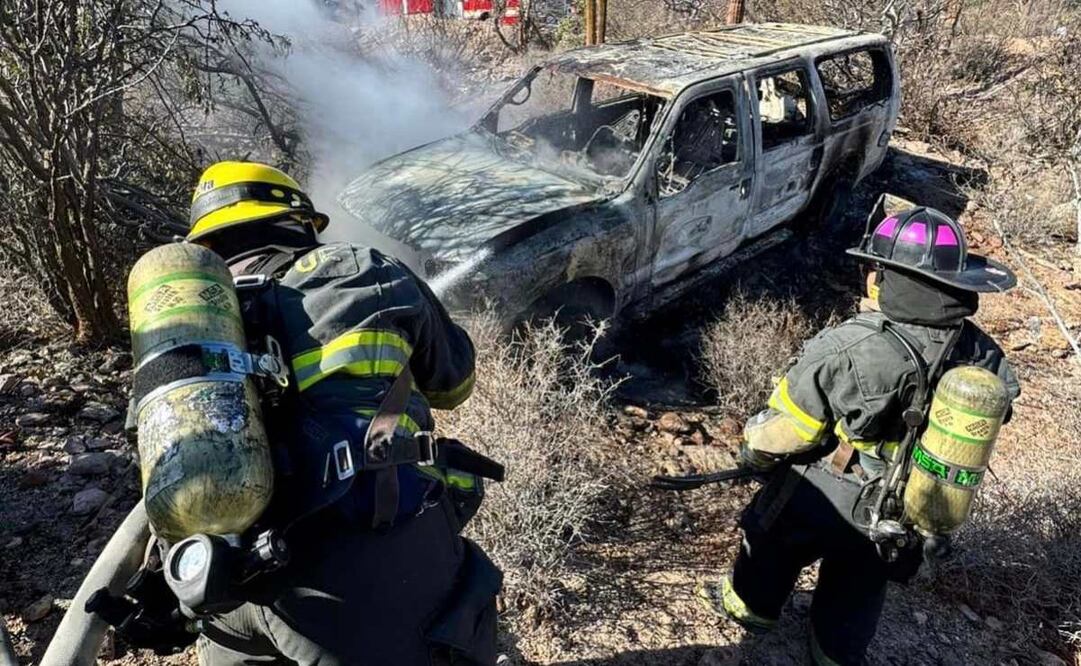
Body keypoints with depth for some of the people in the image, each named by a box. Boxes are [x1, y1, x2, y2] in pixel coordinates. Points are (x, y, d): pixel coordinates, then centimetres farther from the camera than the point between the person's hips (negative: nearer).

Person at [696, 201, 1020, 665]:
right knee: (858, 591, 28)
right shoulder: (984, 357, -13)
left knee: (773, 548, 26)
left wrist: (753, 449, 1)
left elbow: (787, 430, -20)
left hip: (822, 497, -4)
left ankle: (747, 604, 49)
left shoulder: (846, 348, -31)